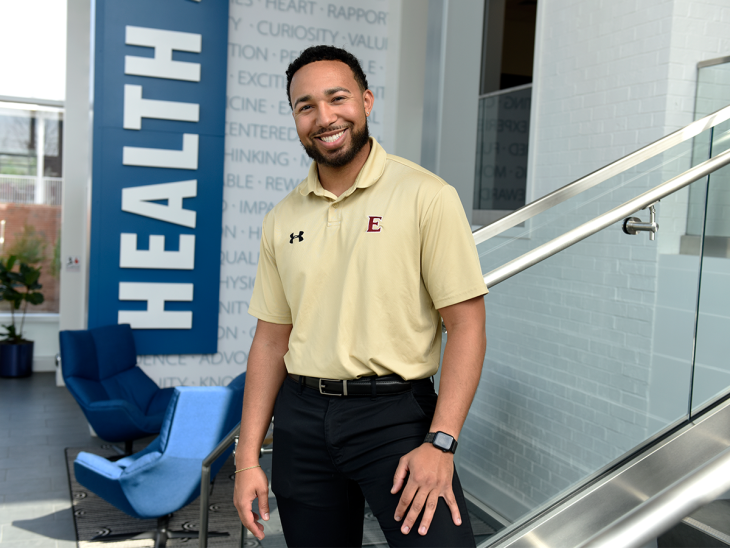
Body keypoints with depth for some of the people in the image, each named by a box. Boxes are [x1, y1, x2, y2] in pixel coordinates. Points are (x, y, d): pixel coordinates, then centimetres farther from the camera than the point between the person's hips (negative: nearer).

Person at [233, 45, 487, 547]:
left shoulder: (427, 197, -6)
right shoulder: (282, 220, 9)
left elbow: (466, 324, -8)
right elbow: (272, 340, 11)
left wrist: (440, 443, -16)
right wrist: (248, 459, 7)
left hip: (395, 412, -4)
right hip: (302, 419, 4)